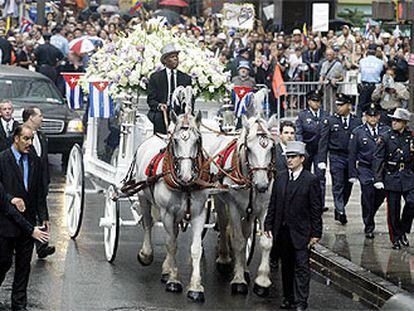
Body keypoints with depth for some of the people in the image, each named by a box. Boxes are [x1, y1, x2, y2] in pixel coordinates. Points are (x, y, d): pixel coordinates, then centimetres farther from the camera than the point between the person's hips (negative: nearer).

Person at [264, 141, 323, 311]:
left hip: (300, 232, -5)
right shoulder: (280, 178, 9)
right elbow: (273, 205, 13)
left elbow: (316, 209, -6)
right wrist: (268, 225, 8)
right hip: (283, 231, 5)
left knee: (301, 267, -5)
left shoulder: (311, 180, -6)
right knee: (286, 266, 12)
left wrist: (316, 233, -8)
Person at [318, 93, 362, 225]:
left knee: (348, 186, 7)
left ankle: (339, 210, 21)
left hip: (352, 158, 2)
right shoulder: (329, 120, 3)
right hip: (336, 157, -2)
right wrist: (322, 160, -7)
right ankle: (340, 212, -15)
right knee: (338, 185, -10)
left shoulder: (357, 122, 7)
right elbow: (323, 141, 0)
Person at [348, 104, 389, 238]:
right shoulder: (358, 132, 1)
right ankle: (369, 227, 6)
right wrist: (352, 174, -1)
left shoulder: (386, 131, 5)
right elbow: (352, 155, 3)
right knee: (367, 197, -6)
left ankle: (369, 216, 30)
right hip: (365, 169, -2)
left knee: (381, 195, 0)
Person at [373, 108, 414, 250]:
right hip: (391, 177, -1)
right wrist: (378, 179, -10)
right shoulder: (385, 137, -1)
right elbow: (378, 159, -4)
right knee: (393, 210, 1)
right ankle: (396, 239, 14)